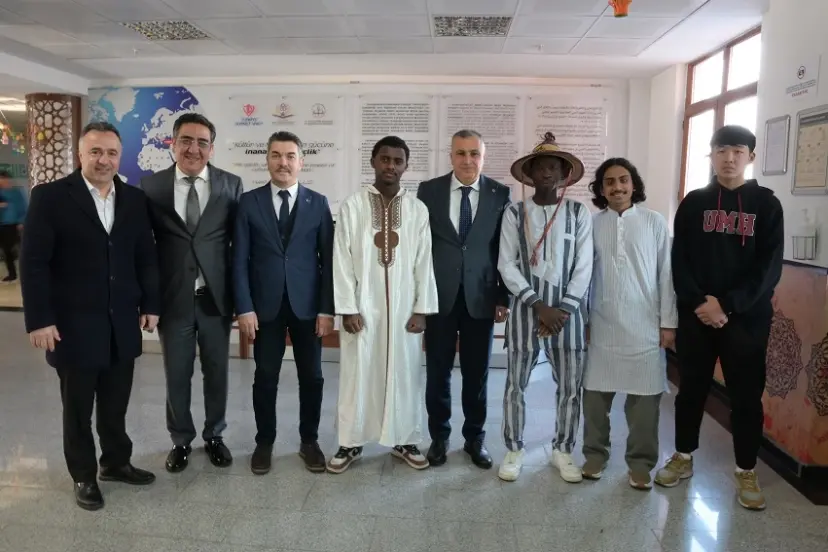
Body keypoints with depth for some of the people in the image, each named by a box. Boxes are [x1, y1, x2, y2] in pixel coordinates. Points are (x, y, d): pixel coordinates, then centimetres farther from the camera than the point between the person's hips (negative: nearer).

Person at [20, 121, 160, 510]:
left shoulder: (135, 199, 5)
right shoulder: (50, 196, -7)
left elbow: (146, 257, 9)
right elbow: (33, 263, -10)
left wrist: (150, 305, 5)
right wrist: (39, 319, -14)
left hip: (123, 325, 4)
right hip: (74, 326, -3)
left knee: (115, 406, 16)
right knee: (78, 408, 12)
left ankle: (117, 463, 35)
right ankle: (84, 476, 28)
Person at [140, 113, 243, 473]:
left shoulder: (231, 185, -2)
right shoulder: (151, 186, -1)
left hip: (216, 296, 0)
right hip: (172, 297, 0)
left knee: (217, 372, 13)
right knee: (176, 374, 12)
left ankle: (214, 435, 33)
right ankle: (181, 440, 32)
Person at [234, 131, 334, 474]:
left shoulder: (318, 203, 3)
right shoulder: (249, 202, 2)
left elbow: (328, 259, 1)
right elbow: (240, 260, -1)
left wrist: (327, 309, -5)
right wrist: (244, 307, -8)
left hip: (307, 304, 1)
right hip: (265, 304, 0)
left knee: (312, 377, 8)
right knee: (265, 378, 8)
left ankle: (309, 441, 25)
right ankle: (264, 442, 24)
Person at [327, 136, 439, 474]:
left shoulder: (418, 210, 3)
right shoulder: (352, 206, -2)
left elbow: (424, 262, 2)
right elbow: (342, 260, -3)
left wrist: (422, 309, -2)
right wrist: (347, 308, -8)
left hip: (404, 308, 1)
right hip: (363, 307, -1)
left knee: (405, 374, 9)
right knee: (357, 375, 6)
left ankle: (405, 441, 24)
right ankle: (351, 443, 20)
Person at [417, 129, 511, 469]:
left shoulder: (500, 194, 0)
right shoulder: (429, 190, 1)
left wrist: (504, 297, -2)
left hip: (481, 298, 0)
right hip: (439, 296, 0)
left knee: (477, 375, 10)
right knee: (438, 374, 9)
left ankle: (475, 439, 27)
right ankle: (439, 437, 26)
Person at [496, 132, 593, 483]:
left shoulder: (579, 213, 3)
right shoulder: (514, 213, 2)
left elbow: (584, 267, -1)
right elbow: (506, 265, -4)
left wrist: (563, 309, -9)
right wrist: (538, 305, -12)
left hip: (568, 309, 1)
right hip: (526, 308, 0)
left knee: (571, 387, 7)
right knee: (516, 385, 7)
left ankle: (562, 451, 27)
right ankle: (514, 450, 24)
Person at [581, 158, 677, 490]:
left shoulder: (655, 222, 1)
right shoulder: (592, 224, 4)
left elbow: (666, 274, 1)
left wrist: (668, 323, -1)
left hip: (645, 326, -1)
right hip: (601, 325, 1)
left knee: (644, 397, 4)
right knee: (595, 393, 7)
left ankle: (640, 463, 19)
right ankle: (595, 454, 24)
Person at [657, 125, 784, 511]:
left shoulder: (767, 205, 2)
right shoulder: (694, 203, 5)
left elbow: (769, 268, -6)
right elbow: (680, 261, -1)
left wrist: (727, 304, -16)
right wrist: (700, 303, -14)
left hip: (747, 317, -1)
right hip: (695, 315, 1)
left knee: (747, 395, 6)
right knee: (691, 389, 11)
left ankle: (746, 472, 21)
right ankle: (683, 457, 27)